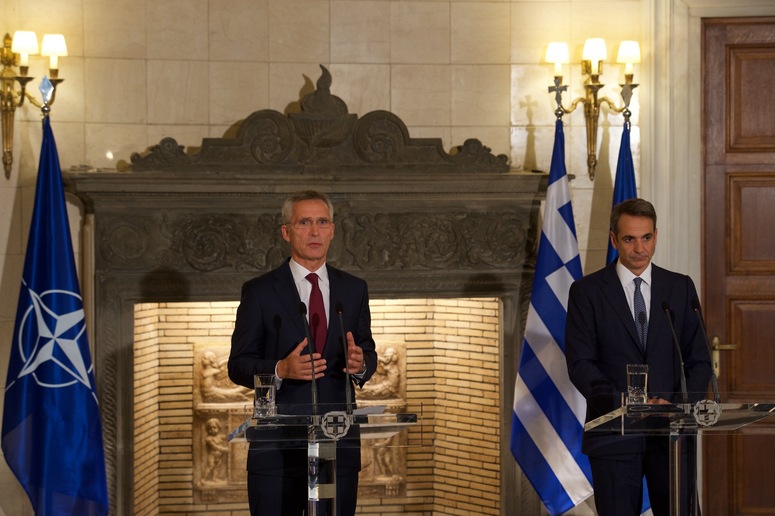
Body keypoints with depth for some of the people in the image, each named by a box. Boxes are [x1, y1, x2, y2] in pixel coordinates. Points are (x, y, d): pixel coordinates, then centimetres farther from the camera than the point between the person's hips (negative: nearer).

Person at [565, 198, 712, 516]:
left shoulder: (681, 287, 10)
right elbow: (580, 364, -4)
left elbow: (699, 360, 8)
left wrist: (678, 405, -10)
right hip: (614, 433, -2)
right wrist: (624, 405, -17)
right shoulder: (586, 292, 3)